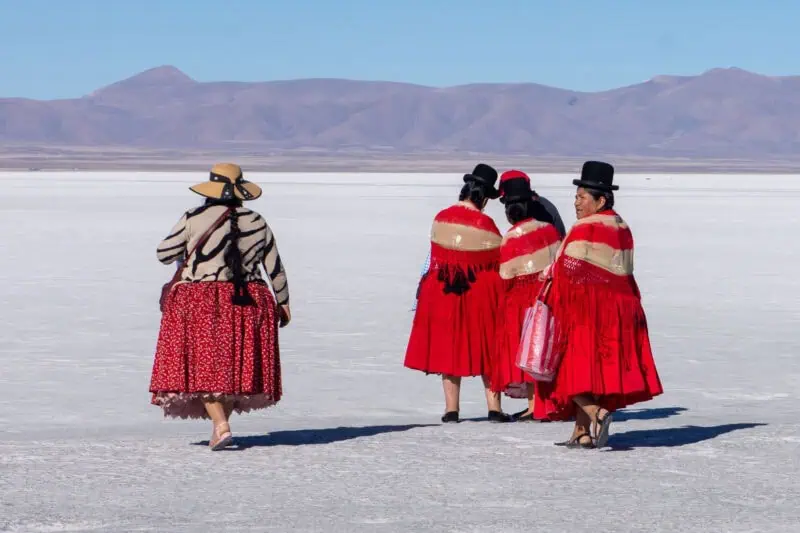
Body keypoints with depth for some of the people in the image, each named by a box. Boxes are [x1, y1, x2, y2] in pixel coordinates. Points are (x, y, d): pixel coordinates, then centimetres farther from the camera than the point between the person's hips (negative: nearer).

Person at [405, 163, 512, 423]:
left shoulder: (440, 218, 0)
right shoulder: (484, 223, -13)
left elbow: (436, 255, 9)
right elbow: (500, 260, -5)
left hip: (443, 293, 3)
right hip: (479, 294, -3)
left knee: (448, 346, 8)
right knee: (485, 346, 6)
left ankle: (451, 409, 6)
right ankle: (494, 407, 5)